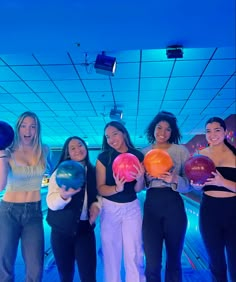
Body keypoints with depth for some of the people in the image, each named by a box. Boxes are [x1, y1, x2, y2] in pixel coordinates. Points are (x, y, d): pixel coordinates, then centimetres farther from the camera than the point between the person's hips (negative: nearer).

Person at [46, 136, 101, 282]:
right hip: (62, 229, -1)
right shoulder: (60, 171, -5)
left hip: (85, 228, 1)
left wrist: (96, 205, -8)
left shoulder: (94, 172, 3)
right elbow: (51, 203, -13)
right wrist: (64, 195, -34)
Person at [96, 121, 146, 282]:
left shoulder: (138, 156, -5)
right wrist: (117, 188, -31)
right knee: (111, 254, 10)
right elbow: (100, 189, -12)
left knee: (134, 255, 5)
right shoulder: (103, 158, -8)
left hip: (132, 208, 1)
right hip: (110, 208, 0)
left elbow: (138, 189, -5)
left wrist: (140, 180, -26)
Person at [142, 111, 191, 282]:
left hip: (174, 206, -1)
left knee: (174, 259, 13)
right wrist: (145, 178, -10)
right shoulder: (144, 152, 8)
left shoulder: (181, 150, 2)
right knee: (152, 263, 3)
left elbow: (189, 184, -2)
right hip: (150, 207, 1)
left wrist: (175, 179, -21)